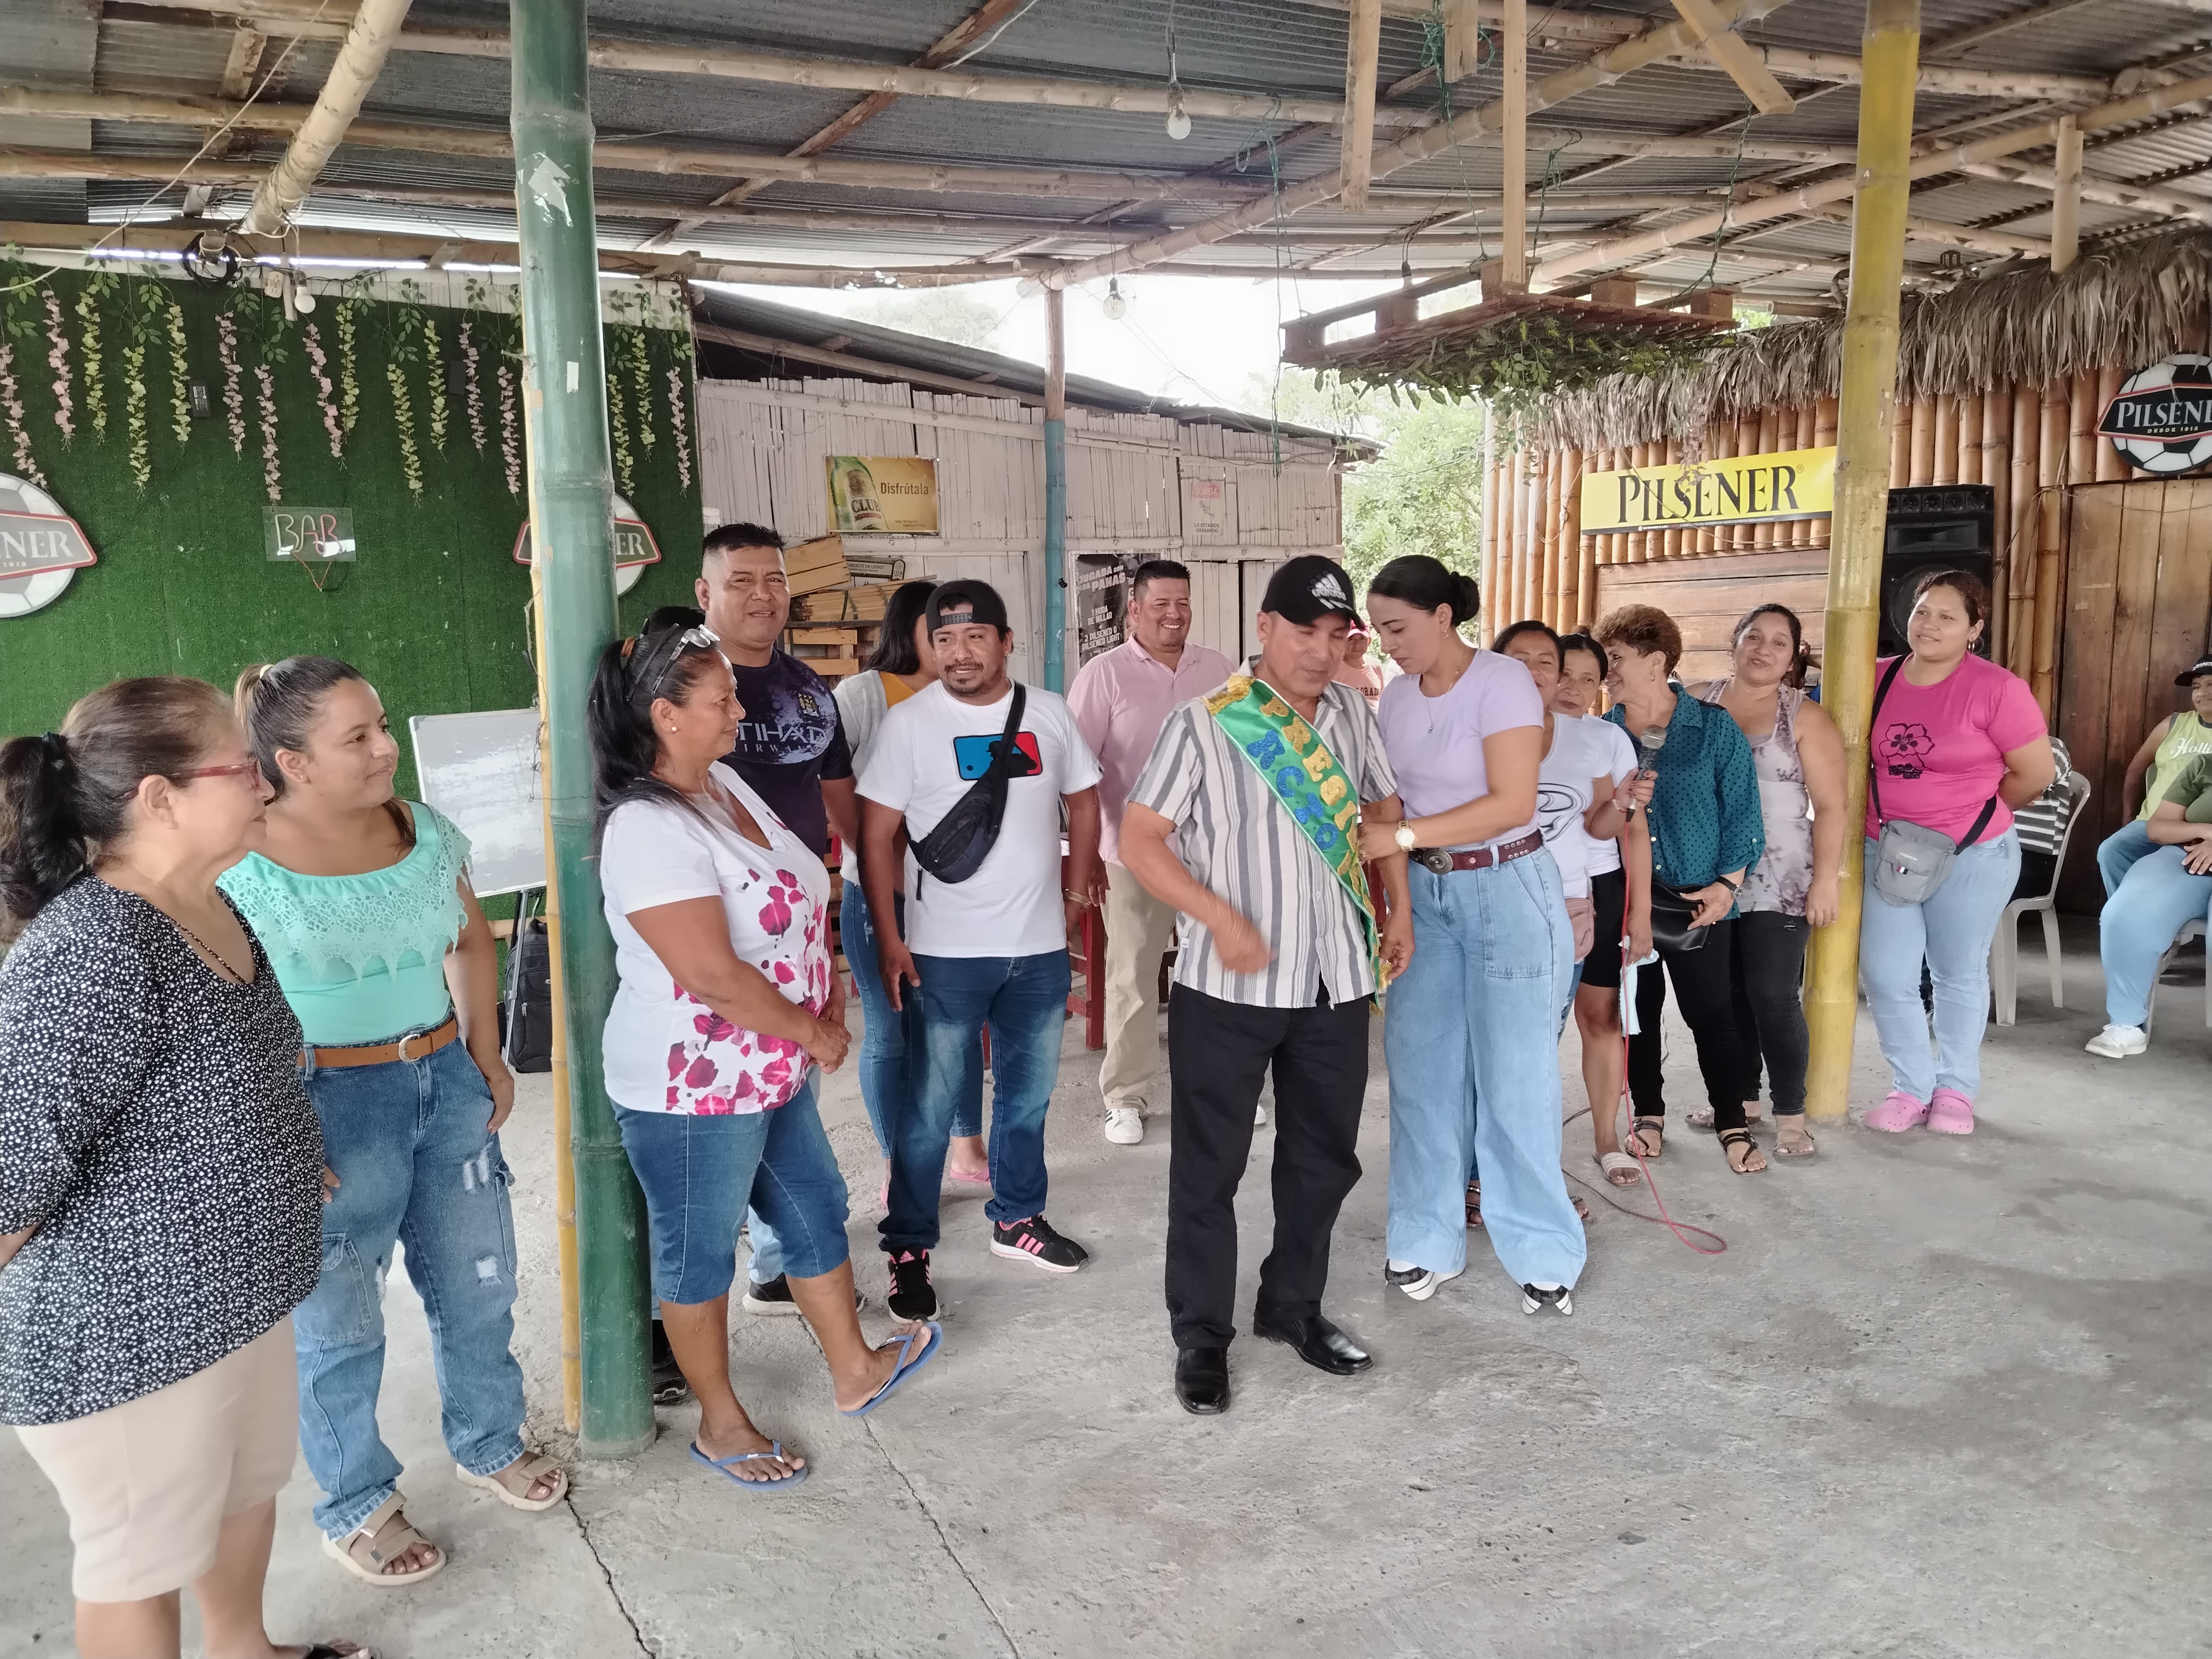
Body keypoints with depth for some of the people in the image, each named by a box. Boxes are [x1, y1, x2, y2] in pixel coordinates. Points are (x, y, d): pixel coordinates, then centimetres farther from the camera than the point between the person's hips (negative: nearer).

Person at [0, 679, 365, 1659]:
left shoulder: (210, 911, 1)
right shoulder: (93, 954, -31)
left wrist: (285, 1165, 16)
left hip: (237, 1289, 9)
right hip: (124, 1335, -9)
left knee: (251, 1482, 28)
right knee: (143, 1557, 14)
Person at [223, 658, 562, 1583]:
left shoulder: (425, 832, 0)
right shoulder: (243, 864, -16)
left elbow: (471, 944, 13)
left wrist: (486, 1057, 8)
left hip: (447, 1081, 5)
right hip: (331, 1102, -5)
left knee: (478, 1281, 18)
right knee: (339, 1320, 10)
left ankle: (488, 1442, 43)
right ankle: (355, 1505, 33)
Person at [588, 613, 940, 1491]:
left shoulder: (726, 782, 3)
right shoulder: (649, 827, -26)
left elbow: (792, 904, 15)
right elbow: (711, 973, -29)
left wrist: (824, 983, 2)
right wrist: (816, 1033, -17)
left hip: (775, 1070, 9)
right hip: (692, 1089, -9)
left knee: (815, 1212, 21)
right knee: (700, 1250, 11)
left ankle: (854, 1370, 41)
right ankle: (721, 1423, 30)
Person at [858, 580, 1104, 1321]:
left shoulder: (1048, 713, 3)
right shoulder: (909, 722, -8)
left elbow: (1082, 797, 16)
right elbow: (877, 834, -8)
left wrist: (1078, 878, 4)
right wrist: (888, 939, -12)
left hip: (1041, 946, 4)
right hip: (946, 952, -4)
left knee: (1028, 1093, 17)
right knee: (933, 1104, 1)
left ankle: (1017, 1218, 36)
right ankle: (908, 1249, 16)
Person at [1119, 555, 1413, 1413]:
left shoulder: (1352, 714, 6)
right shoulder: (1204, 724, -11)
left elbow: (1384, 807, 21)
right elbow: (1140, 839, -11)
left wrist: (1399, 907, 11)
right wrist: (1220, 917, -21)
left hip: (1337, 983, 5)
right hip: (1228, 987, -5)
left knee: (1325, 1157, 16)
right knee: (1209, 1165, 5)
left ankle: (1292, 1306, 36)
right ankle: (1201, 1335, 21)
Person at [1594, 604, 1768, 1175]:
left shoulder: (1713, 729, -2)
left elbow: (1740, 811, -2)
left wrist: (1727, 883, -9)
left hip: (1699, 901, -2)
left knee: (1712, 1012, 2)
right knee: (1637, 1010, 11)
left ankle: (1732, 1122, 16)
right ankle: (1648, 1113, 27)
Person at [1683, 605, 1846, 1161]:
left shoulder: (1806, 718, -3)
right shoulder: (1696, 701, 6)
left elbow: (1830, 806, -5)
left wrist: (1826, 879, -11)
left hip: (1778, 884, -4)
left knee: (1773, 997, -5)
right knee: (1727, 994, 12)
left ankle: (1790, 1114, 7)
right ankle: (1741, 1097, 26)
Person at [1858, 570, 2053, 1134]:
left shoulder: (1996, 689, -14)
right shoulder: (1879, 677, -1)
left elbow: (2036, 773, -7)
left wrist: (1975, 813, 3)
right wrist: (1895, 814, 5)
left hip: (1972, 857, -3)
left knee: (1959, 976, 13)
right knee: (1885, 977, 2)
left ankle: (1956, 1089, 29)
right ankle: (1912, 1087, 20)